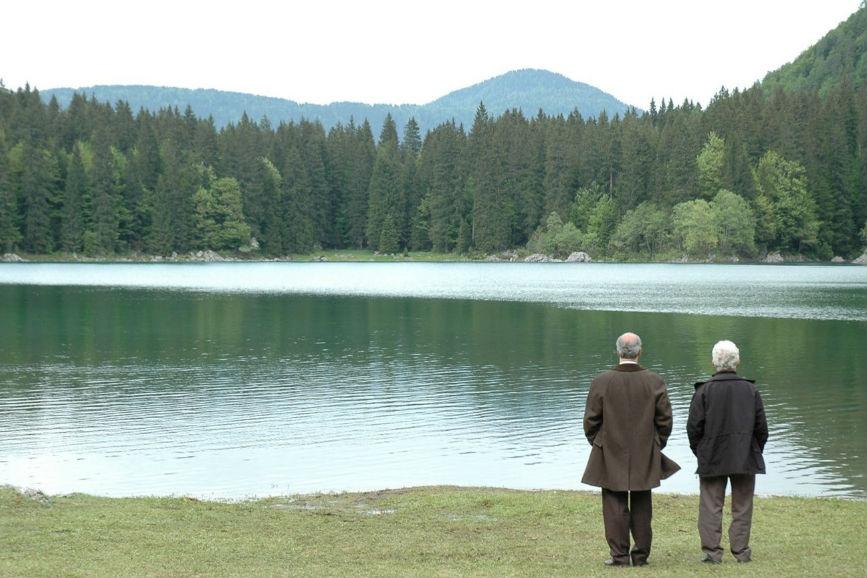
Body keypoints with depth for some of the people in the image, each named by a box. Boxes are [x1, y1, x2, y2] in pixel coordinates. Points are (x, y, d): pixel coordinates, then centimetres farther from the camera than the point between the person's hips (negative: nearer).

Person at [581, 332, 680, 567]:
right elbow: (665, 419, 1)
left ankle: (619, 555, 3)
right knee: (642, 506, 10)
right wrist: (657, 445, 14)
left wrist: (596, 443, 12)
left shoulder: (601, 381, -8)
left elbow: (591, 420, -4)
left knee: (615, 505, 3)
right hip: (645, 455, 2)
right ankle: (641, 554, 15)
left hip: (611, 454, -2)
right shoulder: (654, 381, -4)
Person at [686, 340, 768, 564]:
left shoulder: (704, 391, -6)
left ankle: (712, 550, 0)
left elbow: (693, 426, -6)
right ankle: (741, 550, 8)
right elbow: (761, 427, 4)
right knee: (742, 506, 8)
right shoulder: (751, 390, 1)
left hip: (712, 459, -2)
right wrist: (755, 453, 15)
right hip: (745, 459, 2)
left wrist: (700, 452, 8)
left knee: (711, 506, 4)